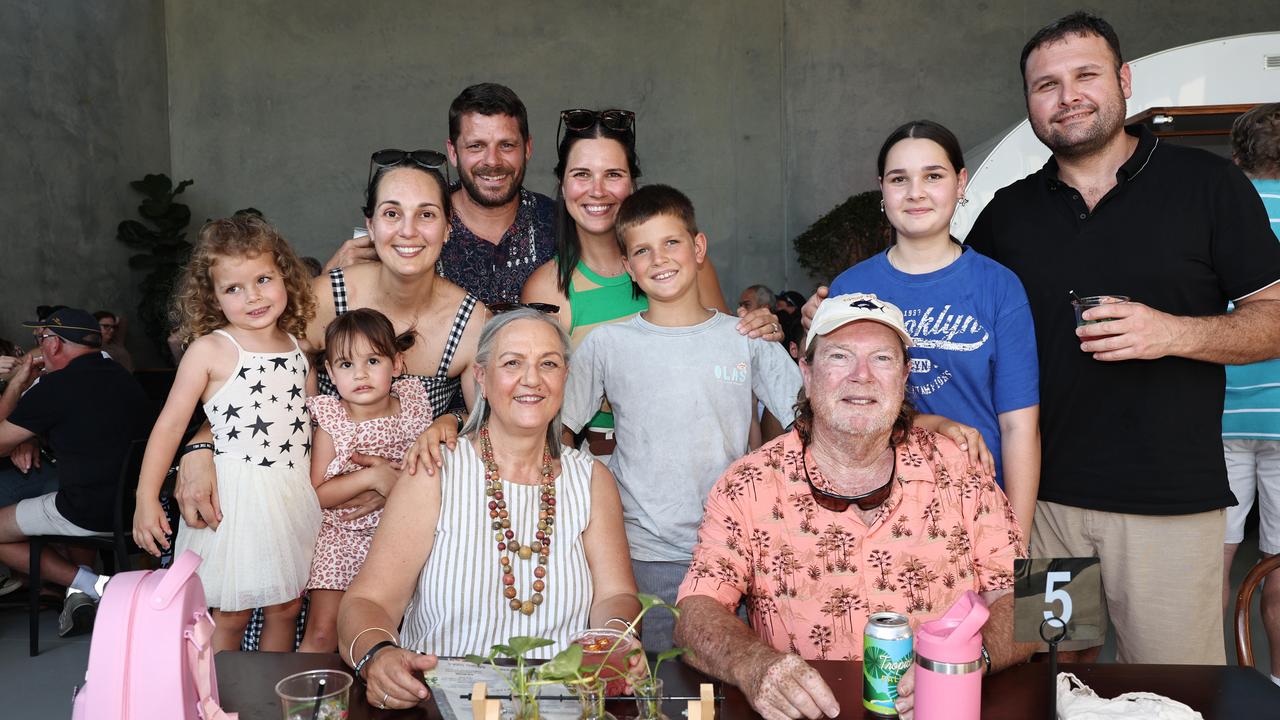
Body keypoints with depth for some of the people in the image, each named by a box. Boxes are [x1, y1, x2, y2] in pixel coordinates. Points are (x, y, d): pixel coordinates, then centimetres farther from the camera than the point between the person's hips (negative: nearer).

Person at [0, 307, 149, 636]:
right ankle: (85, 588, 17)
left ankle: (88, 584, 0)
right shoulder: (125, 378, 11)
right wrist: (29, 442, 26)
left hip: (89, 515, -8)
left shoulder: (55, 387, -12)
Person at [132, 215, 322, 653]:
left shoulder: (298, 345, 7)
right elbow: (170, 424, -7)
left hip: (295, 495, 5)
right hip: (237, 495, -5)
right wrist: (146, 499, -11)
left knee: (286, 607, 13)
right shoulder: (209, 349, -8)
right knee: (231, 613, 4)